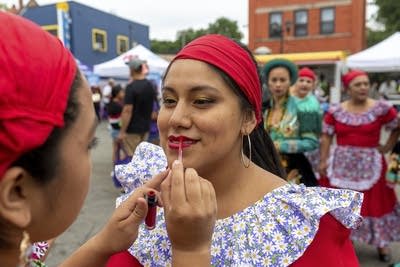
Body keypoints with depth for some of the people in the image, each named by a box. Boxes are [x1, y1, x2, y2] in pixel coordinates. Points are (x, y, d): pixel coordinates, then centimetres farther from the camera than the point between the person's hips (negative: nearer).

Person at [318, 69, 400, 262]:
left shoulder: (381, 108, -4)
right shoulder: (335, 111, -2)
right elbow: (326, 137, -1)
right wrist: (323, 161, -6)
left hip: (370, 164, -1)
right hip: (341, 164, 1)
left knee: (375, 203, 7)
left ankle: (381, 243, 25)